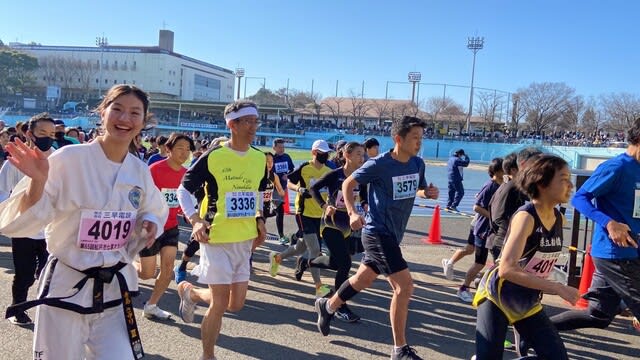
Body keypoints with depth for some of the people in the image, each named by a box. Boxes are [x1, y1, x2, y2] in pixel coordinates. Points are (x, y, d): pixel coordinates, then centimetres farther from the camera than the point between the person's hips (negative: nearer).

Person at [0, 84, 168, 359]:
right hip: (66, 285, -3)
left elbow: (154, 211, 17)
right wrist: (38, 182, -30)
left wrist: (150, 223, -4)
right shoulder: (68, 158, -14)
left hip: (115, 287, 4)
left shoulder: (140, 171, 0)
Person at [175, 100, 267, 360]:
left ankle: (189, 291, 36)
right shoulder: (213, 156, -13)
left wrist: (259, 219, 6)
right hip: (217, 239, -6)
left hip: (245, 240, 6)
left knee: (236, 305, 11)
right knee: (220, 304, -1)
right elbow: (183, 189, -5)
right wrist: (195, 220, -18)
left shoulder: (260, 158, 3)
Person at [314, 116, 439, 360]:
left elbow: (417, 190, 18)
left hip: (392, 234, 8)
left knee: (363, 280, 20)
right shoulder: (380, 164, -16)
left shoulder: (417, 164, 2)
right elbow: (348, 184, -7)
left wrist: (427, 193, -5)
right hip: (378, 233, -8)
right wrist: (352, 212, -21)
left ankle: (328, 306, 44)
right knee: (405, 286, -11)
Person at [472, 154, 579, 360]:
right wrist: (558, 288, -29)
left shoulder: (559, 218, 0)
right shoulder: (526, 217, -22)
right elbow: (507, 269, -31)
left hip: (528, 302, 7)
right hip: (497, 297, -7)